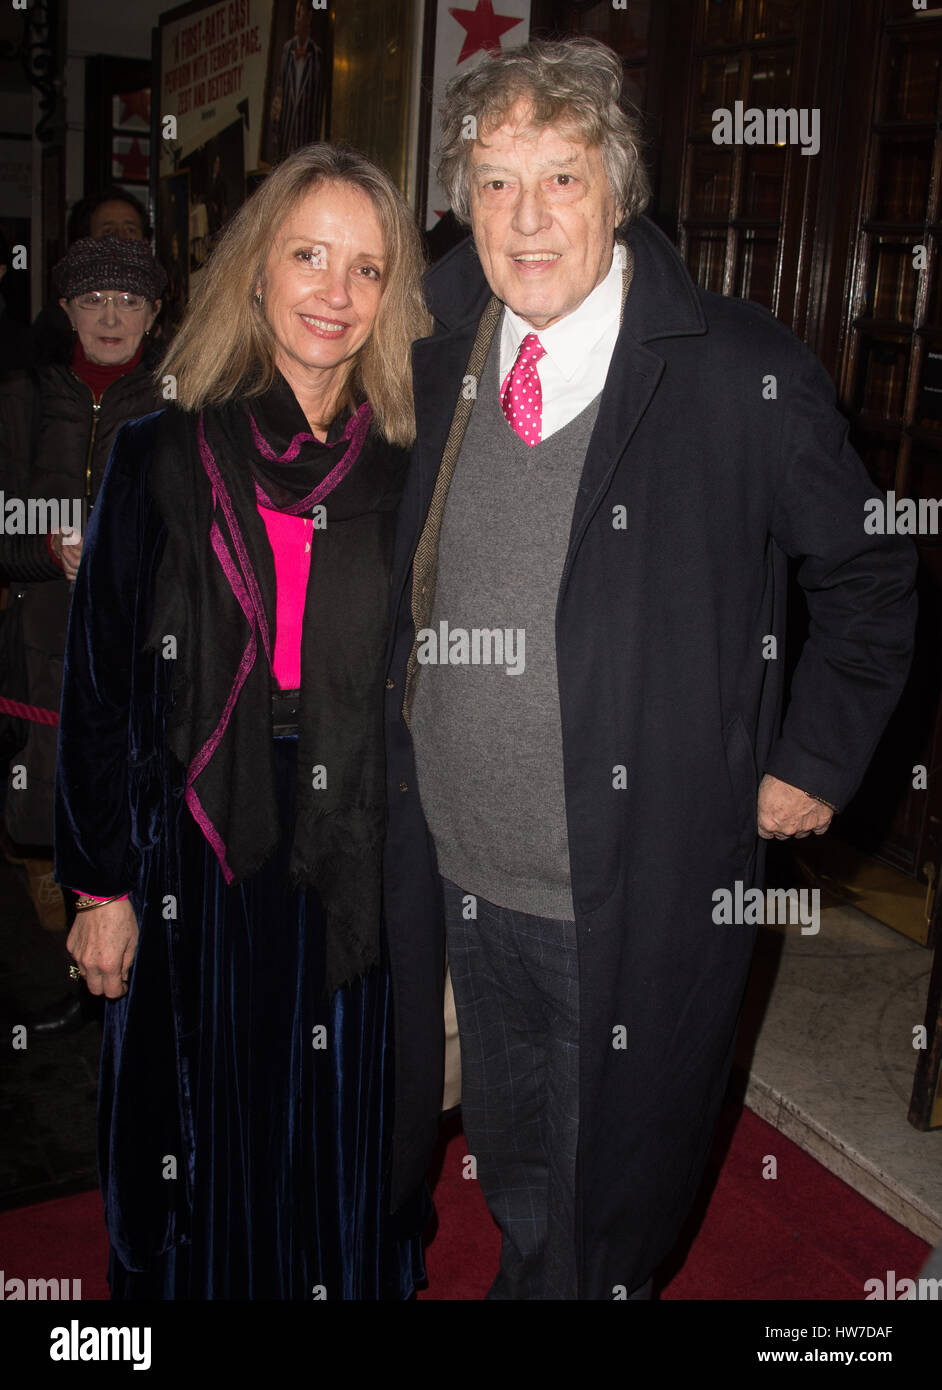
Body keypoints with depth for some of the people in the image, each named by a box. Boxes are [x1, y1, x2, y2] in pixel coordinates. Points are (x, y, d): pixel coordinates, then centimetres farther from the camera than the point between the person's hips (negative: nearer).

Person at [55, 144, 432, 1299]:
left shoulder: (412, 477, 1)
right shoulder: (163, 458, -2)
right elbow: (98, 682, 0)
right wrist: (102, 885, -1)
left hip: (360, 882, 1)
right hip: (199, 880, 0)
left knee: (349, 1152, 14)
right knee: (207, 1153, 14)